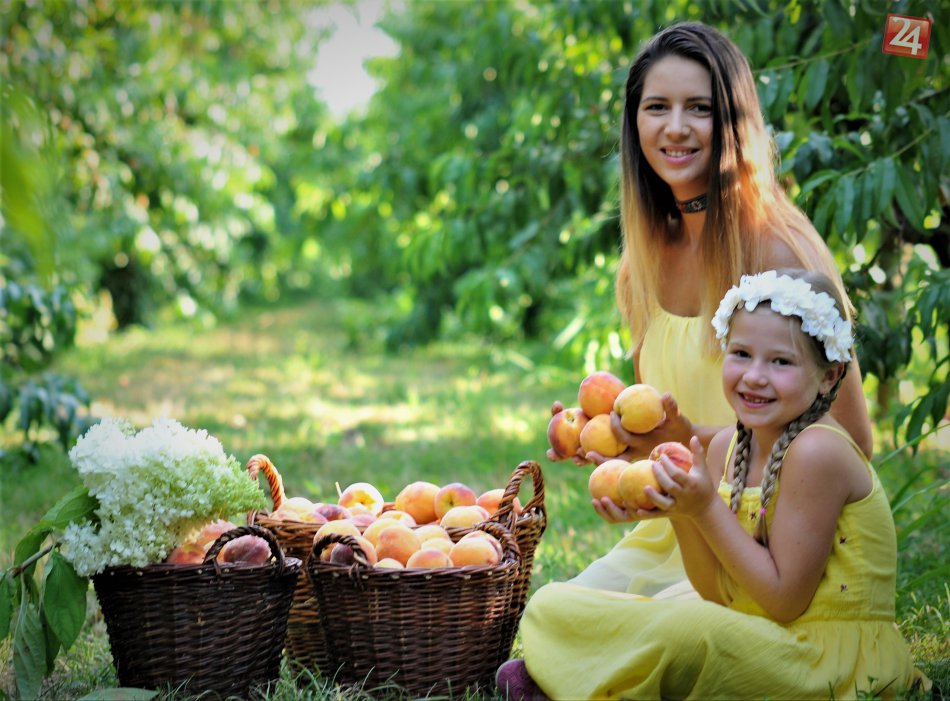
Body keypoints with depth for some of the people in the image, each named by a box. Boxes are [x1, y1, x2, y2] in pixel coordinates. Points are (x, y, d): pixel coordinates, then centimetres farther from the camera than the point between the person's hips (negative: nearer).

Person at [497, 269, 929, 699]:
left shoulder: (818, 450, -20)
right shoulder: (726, 446, 3)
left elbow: (784, 601, -18)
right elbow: (719, 594, 4)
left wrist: (706, 507, -22)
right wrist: (680, 511, -12)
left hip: (831, 655, -7)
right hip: (755, 636, 7)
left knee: (684, 633, -35)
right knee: (552, 603, -1)